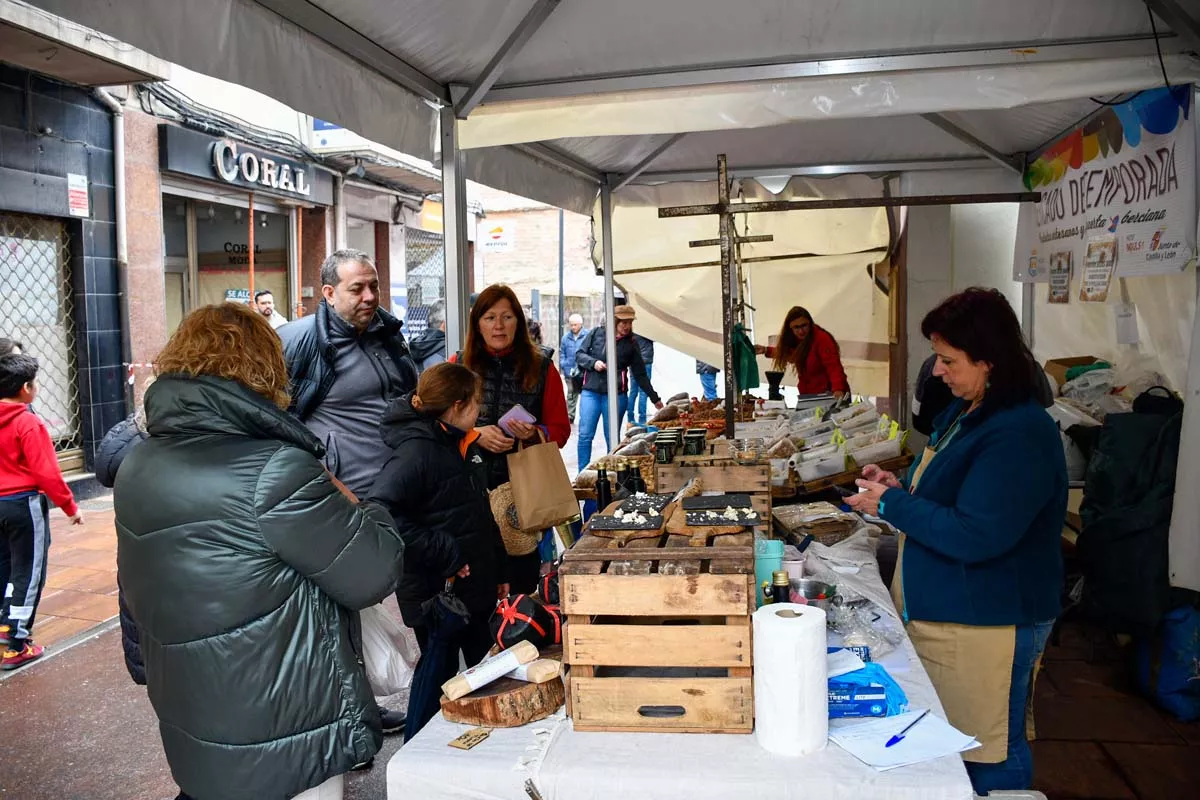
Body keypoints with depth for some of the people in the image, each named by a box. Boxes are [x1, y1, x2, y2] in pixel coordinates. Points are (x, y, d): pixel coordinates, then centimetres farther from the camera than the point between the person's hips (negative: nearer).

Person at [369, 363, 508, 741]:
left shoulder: (464, 446, 10)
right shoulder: (415, 451, -20)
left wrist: (499, 571, 18)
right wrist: (444, 555, -26)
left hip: (475, 586, 9)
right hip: (436, 592, -9)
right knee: (439, 667, 5)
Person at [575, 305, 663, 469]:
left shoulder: (631, 344, 6)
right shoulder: (597, 332, 4)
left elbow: (640, 374, 11)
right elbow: (579, 355, 9)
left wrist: (655, 398, 10)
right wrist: (593, 362, -11)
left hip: (616, 395, 0)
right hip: (590, 392, 0)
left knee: (612, 439, 4)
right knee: (585, 435, -1)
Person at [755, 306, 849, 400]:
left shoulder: (822, 338, -21)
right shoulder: (795, 339, 2)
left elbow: (834, 367, -30)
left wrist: (838, 390, -45)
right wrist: (766, 350, 18)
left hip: (828, 395, -7)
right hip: (808, 394, 7)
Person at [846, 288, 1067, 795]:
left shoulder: (1019, 435, -23)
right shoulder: (963, 413, 9)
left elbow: (976, 535, -27)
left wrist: (893, 505, -18)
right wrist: (902, 485, 4)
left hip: (985, 624, -10)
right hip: (938, 610, 10)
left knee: (988, 753, 7)